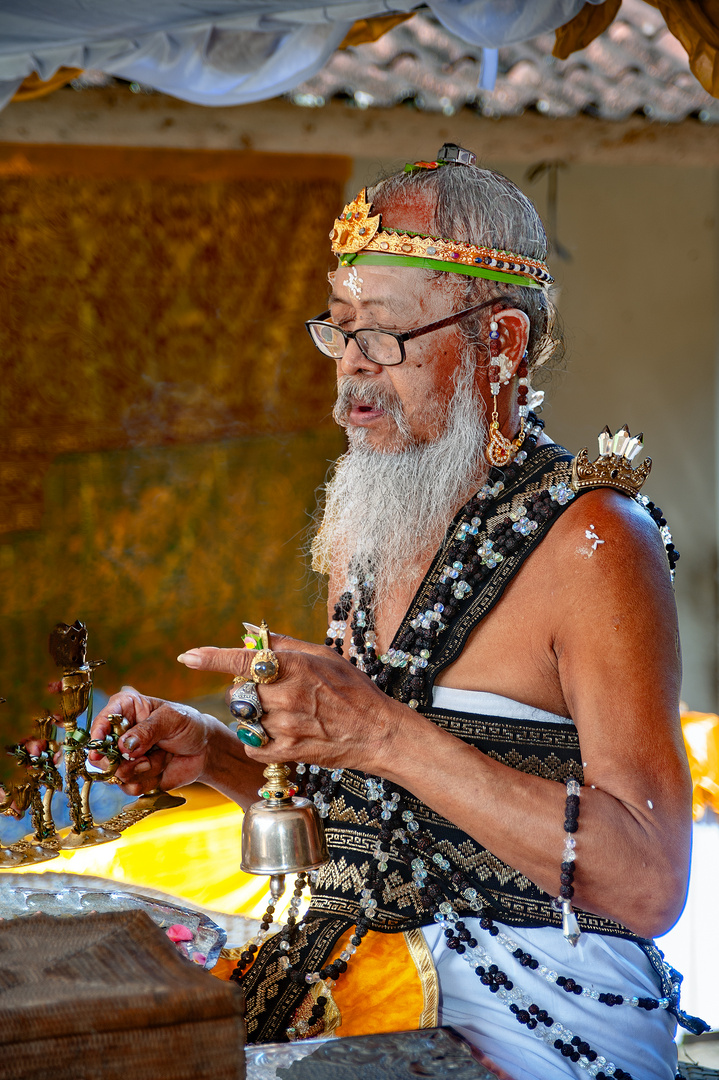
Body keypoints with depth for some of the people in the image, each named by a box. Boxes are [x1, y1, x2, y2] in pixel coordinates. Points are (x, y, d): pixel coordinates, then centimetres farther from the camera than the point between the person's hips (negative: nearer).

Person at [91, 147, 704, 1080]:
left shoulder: (590, 538, -12)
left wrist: (388, 735, -26)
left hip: (536, 1005, -7)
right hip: (356, 969, 7)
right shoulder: (372, 530, 11)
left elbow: (651, 886, -21)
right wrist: (215, 757, 3)